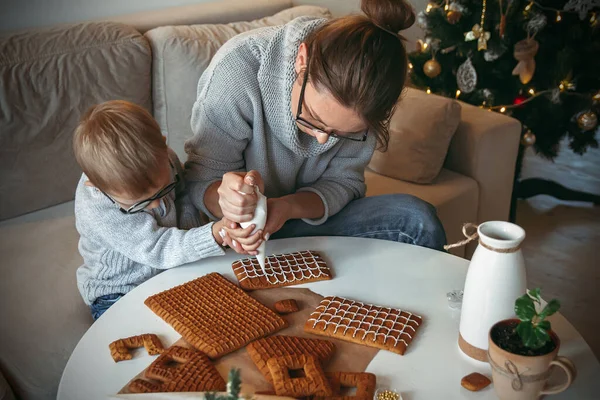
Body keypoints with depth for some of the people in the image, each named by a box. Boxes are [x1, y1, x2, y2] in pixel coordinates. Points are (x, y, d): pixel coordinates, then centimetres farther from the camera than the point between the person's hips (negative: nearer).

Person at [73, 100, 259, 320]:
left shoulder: (163, 160, -14)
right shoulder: (96, 211, -31)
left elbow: (184, 196, 6)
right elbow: (155, 249, -32)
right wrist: (213, 236, -44)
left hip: (171, 273, 6)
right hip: (118, 294, -6)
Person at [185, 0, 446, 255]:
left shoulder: (361, 93, -19)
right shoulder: (237, 70, -28)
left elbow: (343, 181, -11)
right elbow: (201, 181, -20)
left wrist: (286, 207, -31)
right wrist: (226, 198, -43)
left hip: (309, 219, 4)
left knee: (417, 220, -17)